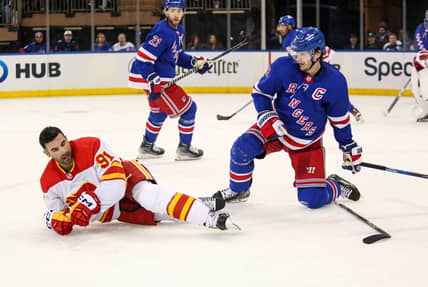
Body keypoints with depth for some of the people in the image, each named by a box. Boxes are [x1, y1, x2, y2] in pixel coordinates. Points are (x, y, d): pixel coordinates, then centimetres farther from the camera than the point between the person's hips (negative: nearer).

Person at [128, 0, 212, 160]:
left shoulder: (178, 30, 8)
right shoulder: (162, 32, -23)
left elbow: (178, 55, 20)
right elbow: (143, 58, -27)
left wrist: (195, 63, 5)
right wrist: (153, 82, -34)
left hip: (162, 78, 11)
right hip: (155, 80, -11)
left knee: (159, 110, 29)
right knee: (188, 108, -4)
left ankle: (147, 147, 44)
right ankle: (184, 148, 8)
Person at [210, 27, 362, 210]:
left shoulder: (335, 81, -16)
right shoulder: (283, 66, -18)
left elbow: (339, 118, -2)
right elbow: (260, 91, -5)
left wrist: (350, 147, 4)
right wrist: (267, 116, -21)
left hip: (307, 143, -1)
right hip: (277, 127, 1)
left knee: (312, 199, -8)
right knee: (242, 148, -26)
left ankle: (338, 187, 28)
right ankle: (238, 191, 3)